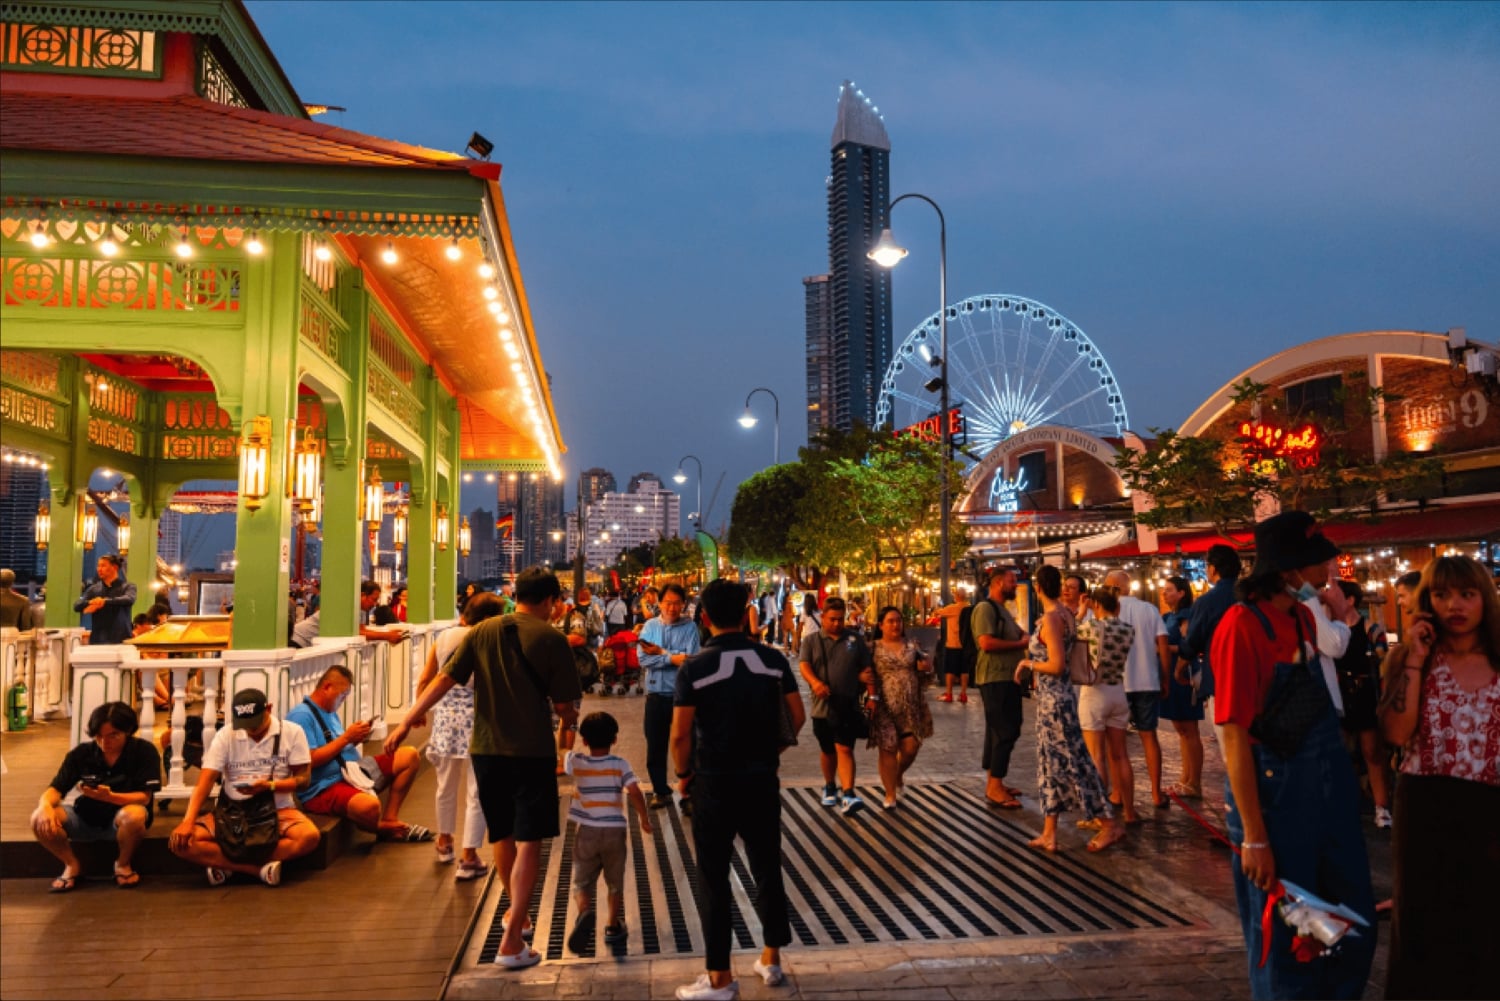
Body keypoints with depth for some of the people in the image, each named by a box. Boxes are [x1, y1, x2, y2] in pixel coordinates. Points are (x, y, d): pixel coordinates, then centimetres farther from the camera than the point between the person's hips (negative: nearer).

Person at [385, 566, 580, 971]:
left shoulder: (482, 631, 1)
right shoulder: (551, 639, -9)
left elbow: (443, 680, -4)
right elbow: (563, 703, -8)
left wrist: (406, 723, -2)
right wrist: (569, 720, 14)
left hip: (486, 748, 5)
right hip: (532, 751, -4)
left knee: (502, 836, 21)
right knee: (528, 843, 2)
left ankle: (516, 913, 40)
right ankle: (512, 942, -1)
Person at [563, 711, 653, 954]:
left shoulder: (576, 762, -1)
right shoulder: (620, 764, -5)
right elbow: (635, 792, -14)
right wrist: (645, 818, -3)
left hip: (587, 832, 0)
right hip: (614, 831, 0)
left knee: (581, 883, 5)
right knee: (615, 883, 19)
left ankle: (585, 913, -23)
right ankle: (613, 927, 23)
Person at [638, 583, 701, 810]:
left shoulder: (690, 627, -4)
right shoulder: (650, 626, 3)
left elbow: (690, 659, -17)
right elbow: (643, 659, -9)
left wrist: (661, 652, -13)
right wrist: (671, 658, -17)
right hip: (656, 694, 3)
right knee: (655, 747, 12)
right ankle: (661, 791, 28)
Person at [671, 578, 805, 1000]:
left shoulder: (694, 669, -12)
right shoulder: (774, 659, -3)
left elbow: (680, 735, -13)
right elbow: (796, 717, 1)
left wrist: (683, 774, 3)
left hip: (715, 782, -3)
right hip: (762, 779, 3)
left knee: (715, 879, 8)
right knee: (768, 869, 17)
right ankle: (771, 960, 30)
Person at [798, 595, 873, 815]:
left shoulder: (855, 640, 7)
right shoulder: (811, 640, 4)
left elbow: (865, 669, 11)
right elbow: (803, 665, -8)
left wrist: (867, 676, -11)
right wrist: (814, 682, -28)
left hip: (849, 705, -1)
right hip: (823, 705, 1)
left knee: (845, 749, -9)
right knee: (827, 750, 15)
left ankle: (847, 796, -14)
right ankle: (829, 787, 35)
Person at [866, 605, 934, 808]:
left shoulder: (912, 647, 10)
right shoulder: (873, 648, 0)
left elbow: (925, 673, 19)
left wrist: (926, 667, -4)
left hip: (911, 707, 3)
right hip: (885, 707, -3)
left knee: (910, 748, 1)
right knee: (888, 749, -3)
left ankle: (899, 773, 34)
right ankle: (890, 794, 11)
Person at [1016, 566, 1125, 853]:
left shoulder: (1051, 618, -19)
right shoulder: (1065, 614, 7)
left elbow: (1056, 666, -22)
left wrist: (1028, 663, -7)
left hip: (1054, 698, -9)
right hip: (1055, 697, 9)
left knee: (1072, 762, 0)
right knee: (1051, 763, 12)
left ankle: (1110, 824, 10)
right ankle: (1049, 833, 18)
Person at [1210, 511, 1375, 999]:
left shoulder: (1304, 615, 5)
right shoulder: (1241, 626, -19)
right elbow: (1234, 735, -19)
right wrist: (1253, 837, -19)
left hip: (1329, 781, 8)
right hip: (1274, 790, -8)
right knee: (1282, 937, 9)